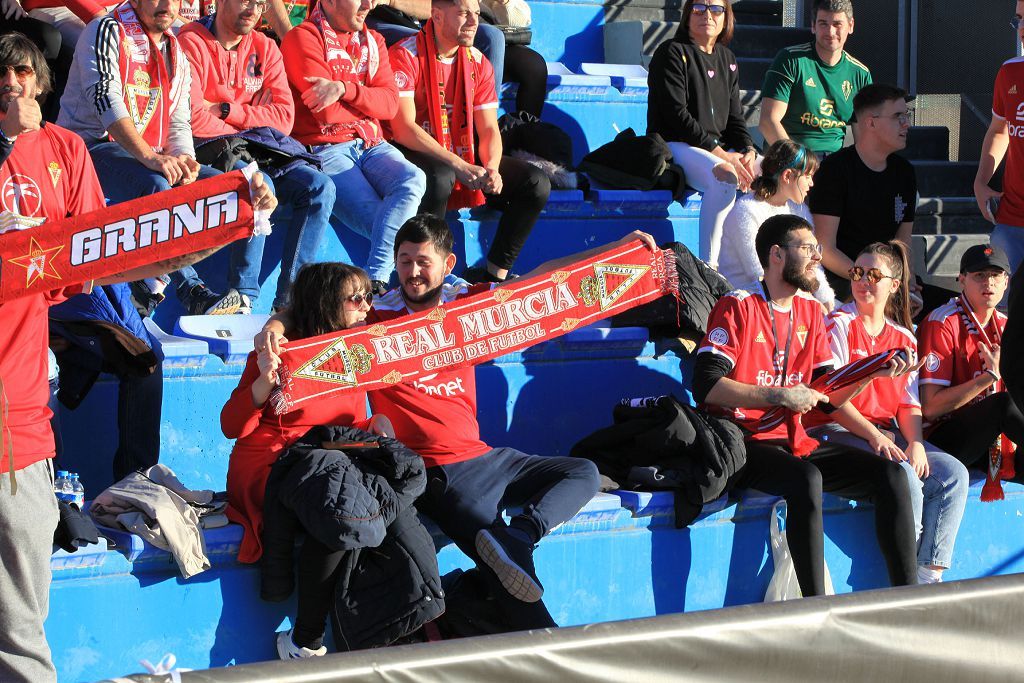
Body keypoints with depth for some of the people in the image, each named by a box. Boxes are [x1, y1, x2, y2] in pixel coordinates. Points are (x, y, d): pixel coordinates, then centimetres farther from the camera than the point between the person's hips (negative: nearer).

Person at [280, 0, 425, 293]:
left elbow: (391, 103, 1)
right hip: (326, 149, -5)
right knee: (380, 222, -25)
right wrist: (369, 101, 5)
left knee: (412, 179, -27)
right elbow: (328, 113, -12)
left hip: (373, 145, 5)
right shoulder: (303, 38, -4)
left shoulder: (373, 41, 17)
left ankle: (375, 280, -35)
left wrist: (345, 89, -15)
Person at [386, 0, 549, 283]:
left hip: (466, 157, 7)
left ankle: (495, 274, -9)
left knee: (536, 183, -10)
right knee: (439, 177, -41)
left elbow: (488, 129, 5)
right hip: (416, 155, -7)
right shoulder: (406, 55, -12)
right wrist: (459, 166, -27)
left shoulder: (478, 63, 7)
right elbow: (403, 129, -21)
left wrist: (491, 169, -18)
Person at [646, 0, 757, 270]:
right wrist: (722, 155, -20)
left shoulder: (727, 60, 17)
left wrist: (748, 151, -6)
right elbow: (677, 116, -14)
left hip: (719, 148, 7)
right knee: (725, 178, -35)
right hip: (675, 146, -7)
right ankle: (708, 266, -36)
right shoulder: (672, 53, -5)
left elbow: (734, 117, 17)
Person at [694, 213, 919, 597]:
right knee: (805, 477, -37)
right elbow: (705, 386, -16)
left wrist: (873, 373, -3)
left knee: (891, 475, -10)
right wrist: (779, 396, -21)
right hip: (743, 444, -7)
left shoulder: (810, 312, 17)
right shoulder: (738, 307, -5)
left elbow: (828, 397, 14)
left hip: (793, 441, 7)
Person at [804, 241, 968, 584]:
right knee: (904, 477, -30)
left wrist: (915, 443, -10)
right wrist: (874, 437, -20)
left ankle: (929, 575, -18)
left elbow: (909, 404, 11)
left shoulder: (904, 339, 16)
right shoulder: (839, 325, -2)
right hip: (836, 432, -6)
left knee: (953, 473, -15)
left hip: (888, 435, 6)